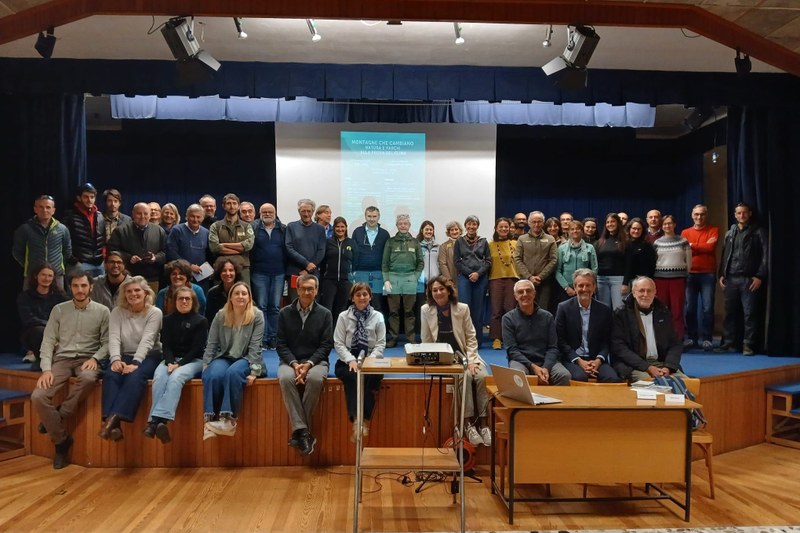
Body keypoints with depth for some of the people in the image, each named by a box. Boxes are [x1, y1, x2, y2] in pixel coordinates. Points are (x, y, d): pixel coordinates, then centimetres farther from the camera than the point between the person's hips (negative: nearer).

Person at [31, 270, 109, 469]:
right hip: (62, 359, 2)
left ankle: (58, 418, -14)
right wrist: (46, 369, -9)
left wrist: (95, 358, -16)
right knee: (37, 397, -21)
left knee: (88, 378, -38)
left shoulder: (102, 311, 3)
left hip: (87, 359, -2)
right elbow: (48, 341, 4)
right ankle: (61, 440, -4)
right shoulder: (59, 310, 7)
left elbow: (107, 342, 3)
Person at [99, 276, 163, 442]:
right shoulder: (117, 312, 6)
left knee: (135, 376, -35)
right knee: (110, 375, -29)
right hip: (125, 356, 3)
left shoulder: (155, 313, -4)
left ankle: (115, 417, -42)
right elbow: (114, 338, -7)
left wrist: (135, 363, -29)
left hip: (148, 357, -3)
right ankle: (112, 421, -38)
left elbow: (147, 340, -16)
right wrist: (116, 359, -25)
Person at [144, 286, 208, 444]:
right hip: (171, 359, 3)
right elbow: (166, 345, 6)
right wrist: (170, 362, -15)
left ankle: (157, 420, -48)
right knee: (158, 377, -31)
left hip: (193, 360, -3)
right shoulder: (168, 320, 14)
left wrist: (179, 364, -17)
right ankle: (155, 421, -44)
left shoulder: (201, 321, 3)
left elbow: (197, 348, -4)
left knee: (176, 377, -35)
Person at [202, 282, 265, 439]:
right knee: (213, 375, -31)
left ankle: (229, 419, -34)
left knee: (233, 373, -36)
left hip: (245, 358, -2)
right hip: (224, 357, 3)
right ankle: (210, 419, -29)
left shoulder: (257, 316, -6)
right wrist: (205, 368, -6)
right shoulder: (220, 315, 2)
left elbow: (255, 346, -11)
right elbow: (211, 344, 3)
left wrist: (254, 372, -19)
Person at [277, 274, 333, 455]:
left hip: (316, 361, -1)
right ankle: (303, 431, -32)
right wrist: (294, 364, -15)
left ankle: (299, 431, -23)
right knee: (285, 379, -34)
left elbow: (326, 345, 0)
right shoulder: (285, 313, 7)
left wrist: (309, 364, -16)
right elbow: (281, 344, 3)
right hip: (291, 360, 1)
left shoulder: (325, 314, 5)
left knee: (315, 379, -35)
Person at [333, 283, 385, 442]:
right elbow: (338, 343, 1)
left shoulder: (378, 317, 8)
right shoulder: (343, 316, 6)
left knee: (370, 377, -33)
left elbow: (381, 344, 3)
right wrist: (351, 360, -15)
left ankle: (365, 421, -28)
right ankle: (357, 422, -36)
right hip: (348, 361, 0)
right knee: (353, 377, -33)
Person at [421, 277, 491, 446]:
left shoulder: (462, 308, 0)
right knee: (465, 377, -30)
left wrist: (471, 360, -11)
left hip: (463, 355, 2)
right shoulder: (426, 310, -1)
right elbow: (426, 342, 2)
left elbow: (471, 338, 2)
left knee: (482, 377, -26)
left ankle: (483, 423, -21)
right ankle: (469, 424, -24)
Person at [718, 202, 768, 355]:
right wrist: (721, 275, 7)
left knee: (749, 313, -3)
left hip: (749, 279, -4)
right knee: (730, 312, 5)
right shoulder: (730, 233, 17)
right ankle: (729, 342, 11)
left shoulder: (758, 232, 4)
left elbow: (765, 256, -2)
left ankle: (748, 344, 2)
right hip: (731, 279, 4)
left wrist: (759, 276, -10)